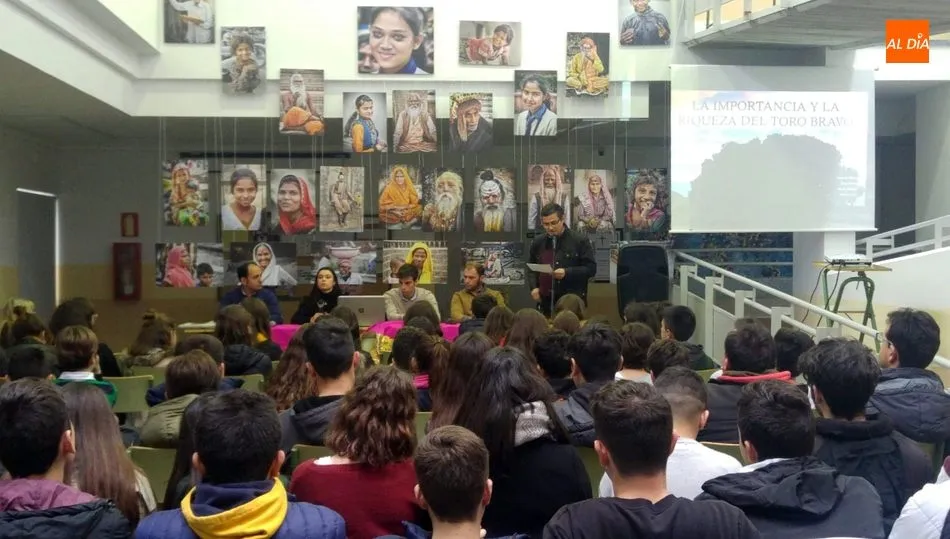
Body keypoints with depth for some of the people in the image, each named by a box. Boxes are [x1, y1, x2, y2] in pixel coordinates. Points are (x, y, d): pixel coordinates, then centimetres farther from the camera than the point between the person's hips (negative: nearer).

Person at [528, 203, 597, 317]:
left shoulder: (580, 241, -1)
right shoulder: (538, 242, 12)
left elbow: (591, 268, -4)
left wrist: (567, 272, -18)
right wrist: (533, 287, 3)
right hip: (546, 301, 4)